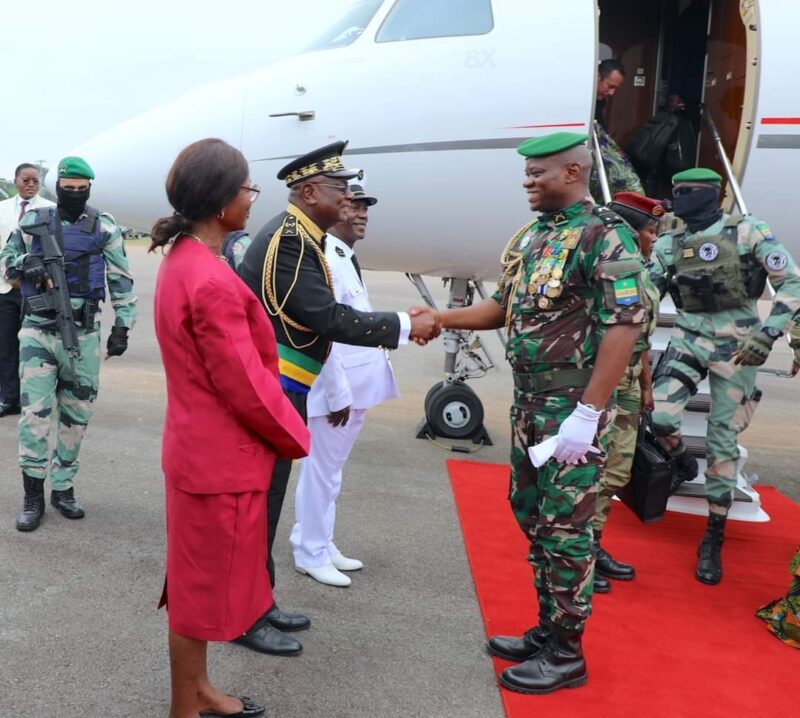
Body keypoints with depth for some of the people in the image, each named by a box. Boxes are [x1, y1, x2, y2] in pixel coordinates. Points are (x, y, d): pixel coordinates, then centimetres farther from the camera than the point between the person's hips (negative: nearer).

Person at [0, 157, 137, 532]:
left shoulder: (104, 227, 1)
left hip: (82, 333, 0)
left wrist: (122, 326, -2)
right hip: (38, 329, 0)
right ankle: (33, 494, 5)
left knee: (76, 414, 7)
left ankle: (63, 488, 22)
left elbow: (122, 281, 3)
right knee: (34, 411, -7)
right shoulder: (32, 222, 5)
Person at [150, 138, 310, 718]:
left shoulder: (182, 259, 5)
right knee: (205, 586, 8)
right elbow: (247, 386, -23)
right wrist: (295, 437, -5)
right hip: (221, 460, -10)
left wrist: (282, 431, 13)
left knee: (200, 580, 22)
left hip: (200, 449, 10)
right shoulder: (212, 283, -27)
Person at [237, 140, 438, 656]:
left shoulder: (301, 238, 12)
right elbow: (330, 319, -24)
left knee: (266, 499, 18)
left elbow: (324, 318, 11)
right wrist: (404, 325, -16)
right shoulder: (289, 239, -19)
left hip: (278, 394, 10)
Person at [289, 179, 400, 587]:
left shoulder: (349, 258, 14)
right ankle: (310, 554, 17)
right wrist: (338, 393, -21)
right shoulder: (323, 258, -18)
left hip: (357, 384, 10)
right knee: (321, 470, 2)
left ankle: (321, 545, 31)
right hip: (335, 387, -10)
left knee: (330, 469, 18)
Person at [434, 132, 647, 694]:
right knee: (532, 516, 16)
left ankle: (566, 655, 15)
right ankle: (548, 629, 31)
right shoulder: (530, 237, 13)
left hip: (572, 406, -9)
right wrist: (439, 319, 7)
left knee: (565, 527, 0)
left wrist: (587, 414, -23)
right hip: (528, 401, 9)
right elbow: (505, 309, 19)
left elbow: (624, 328, -20)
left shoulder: (606, 237, -13)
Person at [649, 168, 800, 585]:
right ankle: (683, 462, 18)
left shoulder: (748, 232, -7)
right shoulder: (668, 244, 4)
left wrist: (767, 335, -17)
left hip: (736, 347, -3)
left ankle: (713, 540, 15)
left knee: (723, 443, 2)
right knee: (659, 415, -19)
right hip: (689, 339, 3)